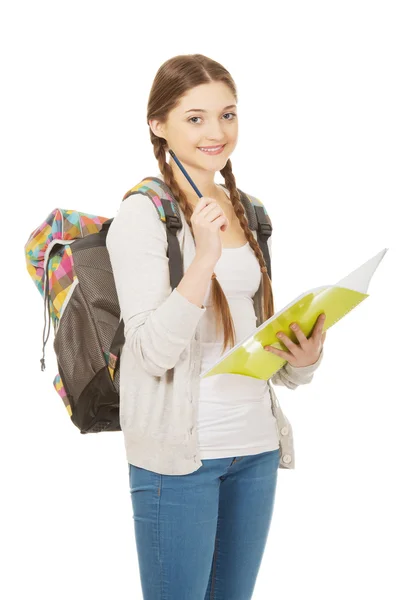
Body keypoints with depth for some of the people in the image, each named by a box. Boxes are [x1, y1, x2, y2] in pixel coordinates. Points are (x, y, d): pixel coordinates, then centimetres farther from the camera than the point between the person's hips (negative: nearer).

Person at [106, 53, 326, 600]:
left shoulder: (248, 212, 11)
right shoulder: (142, 215, -10)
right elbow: (152, 353, -17)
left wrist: (305, 356, -4)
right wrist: (203, 260, -29)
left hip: (255, 443, 6)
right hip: (179, 450, -6)